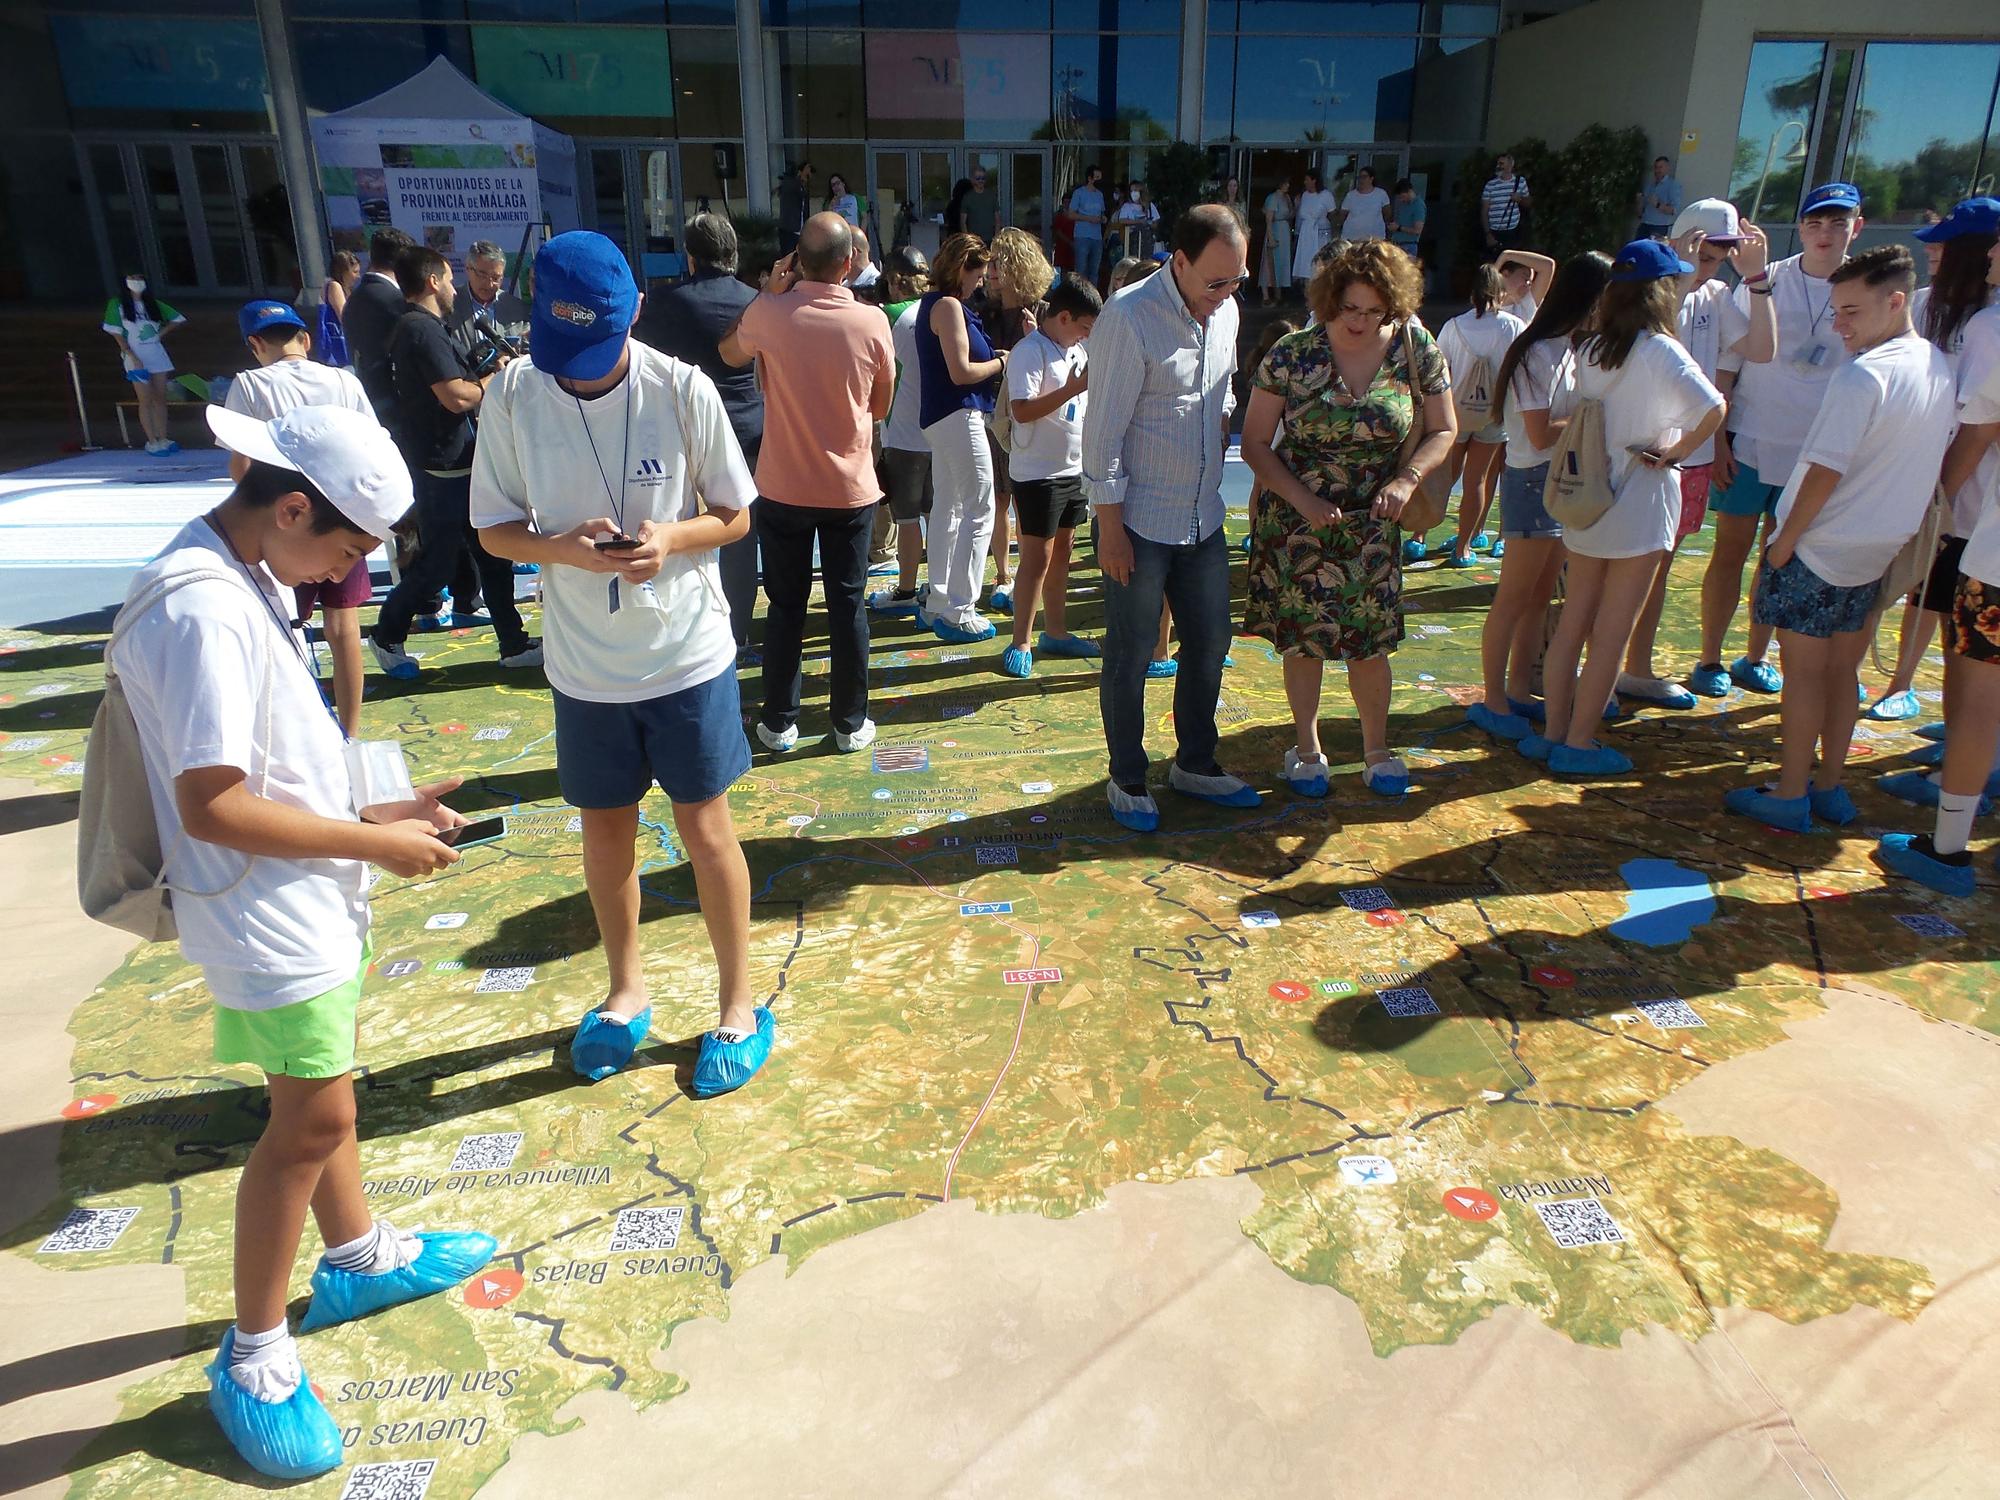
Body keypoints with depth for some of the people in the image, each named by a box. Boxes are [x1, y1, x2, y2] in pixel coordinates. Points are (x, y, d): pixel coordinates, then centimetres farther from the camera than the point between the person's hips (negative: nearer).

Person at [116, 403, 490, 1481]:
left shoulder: (248, 577, 6)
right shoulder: (202, 608, -25)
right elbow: (213, 806, -27)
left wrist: (374, 814, 5)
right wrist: (376, 846, -19)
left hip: (305, 899, 10)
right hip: (267, 915, -10)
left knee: (315, 1089, 22)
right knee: (312, 1118, 0)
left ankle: (360, 1258, 41)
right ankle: (254, 1360, 17)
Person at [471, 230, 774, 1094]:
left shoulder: (683, 390, -13)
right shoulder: (512, 397, -8)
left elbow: (735, 515, -3)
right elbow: (495, 528, 0)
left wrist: (670, 539, -24)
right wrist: (564, 548, -21)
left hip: (687, 654, -2)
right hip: (584, 665, 2)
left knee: (704, 828, 6)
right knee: (604, 829, 15)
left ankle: (738, 1004, 25)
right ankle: (627, 991, 38)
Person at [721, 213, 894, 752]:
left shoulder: (768, 313, -11)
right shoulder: (872, 322, -11)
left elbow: (730, 354, 12)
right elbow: (881, 407, 2)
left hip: (784, 488, 0)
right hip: (851, 489, 0)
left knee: (785, 607, 10)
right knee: (848, 606, 9)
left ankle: (779, 723, 19)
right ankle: (850, 722, 17)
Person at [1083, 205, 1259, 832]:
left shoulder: (1225, 310, 5)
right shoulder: (1129, 318, -17)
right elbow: (1103, 431, -17)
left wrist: (1227, 418, 2)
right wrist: (1110, 529, -16)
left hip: (1203, 516, 7)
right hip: (1139, 522, -7)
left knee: (1209, 644, 15)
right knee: (1129, 659, 5)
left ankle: (1194, 764, 33)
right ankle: (1127, 780, 22)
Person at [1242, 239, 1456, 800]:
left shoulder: (1418, 351, -4)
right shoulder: (1291, 356, -10)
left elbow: (1443, 432, 4)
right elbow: (1255, 443, -5)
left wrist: (1407, 480, -14)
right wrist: (1303, 498, -17)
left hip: (1372, 523, 1)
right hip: (1295, 521, -1)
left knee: (1369, 641, 5)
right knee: (1303, 639, 6)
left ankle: (1377, 751, 25)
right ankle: (1307, 748, 25)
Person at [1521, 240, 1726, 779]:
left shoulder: (1589, 348, 4)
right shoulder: (1660, 350, -14)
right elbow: (1713, 407, -28)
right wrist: (1675, 452, -14)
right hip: (1640, 501, -6)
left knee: (1573, 622, 12)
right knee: (1612, 633, 2)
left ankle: (1552, 732, 18)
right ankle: (1577, 743, 8)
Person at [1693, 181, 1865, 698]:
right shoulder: (1766, 282, -4)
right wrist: (1719, 439, -9)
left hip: (1816, 453, 2)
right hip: (1750, 441, -2)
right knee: (1730, 552, 1)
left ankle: (1756, 659, 22)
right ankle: (1709, 659, 10)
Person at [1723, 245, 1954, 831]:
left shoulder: (1862, 375, -20)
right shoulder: (1940, 367, 5)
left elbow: (1826, 471, -21)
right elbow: (1926, 464, 13)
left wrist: (1783, 543, -13)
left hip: (1821, 550, -8)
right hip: (1880, 551, 8)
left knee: (1804, 671, 2)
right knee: (1842, 671, 16)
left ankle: (1789, 796, 9)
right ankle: (1829, 788, 24)